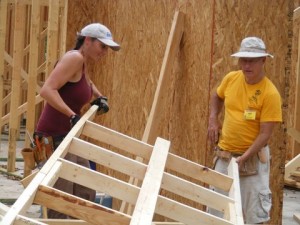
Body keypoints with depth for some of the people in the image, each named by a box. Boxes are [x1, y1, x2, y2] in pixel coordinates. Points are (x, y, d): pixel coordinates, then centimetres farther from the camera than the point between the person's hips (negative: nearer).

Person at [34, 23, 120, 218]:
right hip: (54, 137, -10)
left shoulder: (83, 62, 14)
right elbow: (47, 90, -25)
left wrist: (100, 97, 22)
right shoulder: (74, 58, -14)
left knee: (86, 195, 13)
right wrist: (73, 116, -30)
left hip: (69, 136, 10)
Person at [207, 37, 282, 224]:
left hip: (253, 157, -5)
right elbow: (217, 97, 22)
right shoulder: (231, 78, -1)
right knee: (217, 208, 13)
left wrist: (244, 157, -26)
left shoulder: (270, 93, -17)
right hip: (224, 155, 5)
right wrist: (213, 119, 5)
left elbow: (265, 134, -18)